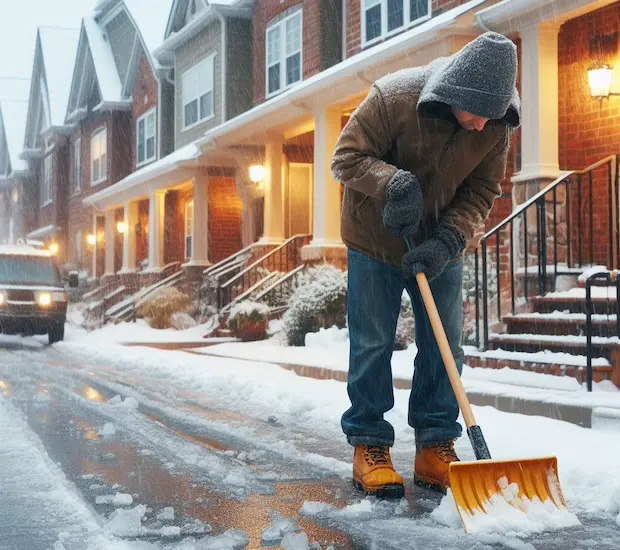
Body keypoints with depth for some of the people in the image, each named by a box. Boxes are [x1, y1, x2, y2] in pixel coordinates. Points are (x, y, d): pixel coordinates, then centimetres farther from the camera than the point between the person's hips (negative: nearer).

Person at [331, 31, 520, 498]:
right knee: (372, 343, -1)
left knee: (444, 345, 3)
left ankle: (436, 447, 13)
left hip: (442, 246, 4)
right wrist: (393, 182, -37)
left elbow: (481, 192, -9)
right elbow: (347, 156, -20)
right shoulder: (394, 97, -27)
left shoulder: (498, 127, -15)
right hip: (376, 240, -3)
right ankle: (369, 445, 9)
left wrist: (449, 240, -25)